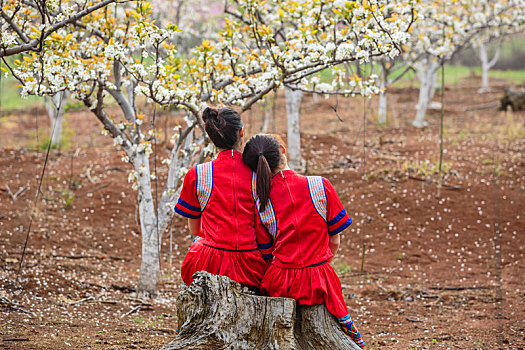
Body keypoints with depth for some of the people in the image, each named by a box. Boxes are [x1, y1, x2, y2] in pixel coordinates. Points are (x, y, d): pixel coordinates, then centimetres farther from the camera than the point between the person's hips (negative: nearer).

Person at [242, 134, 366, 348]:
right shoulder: (320, 186, -8)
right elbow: (334, 242, -1)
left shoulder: (258, 201, -5)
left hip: (279, 286, 1)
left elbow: (267, 252, 3)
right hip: (318, 284, -1)